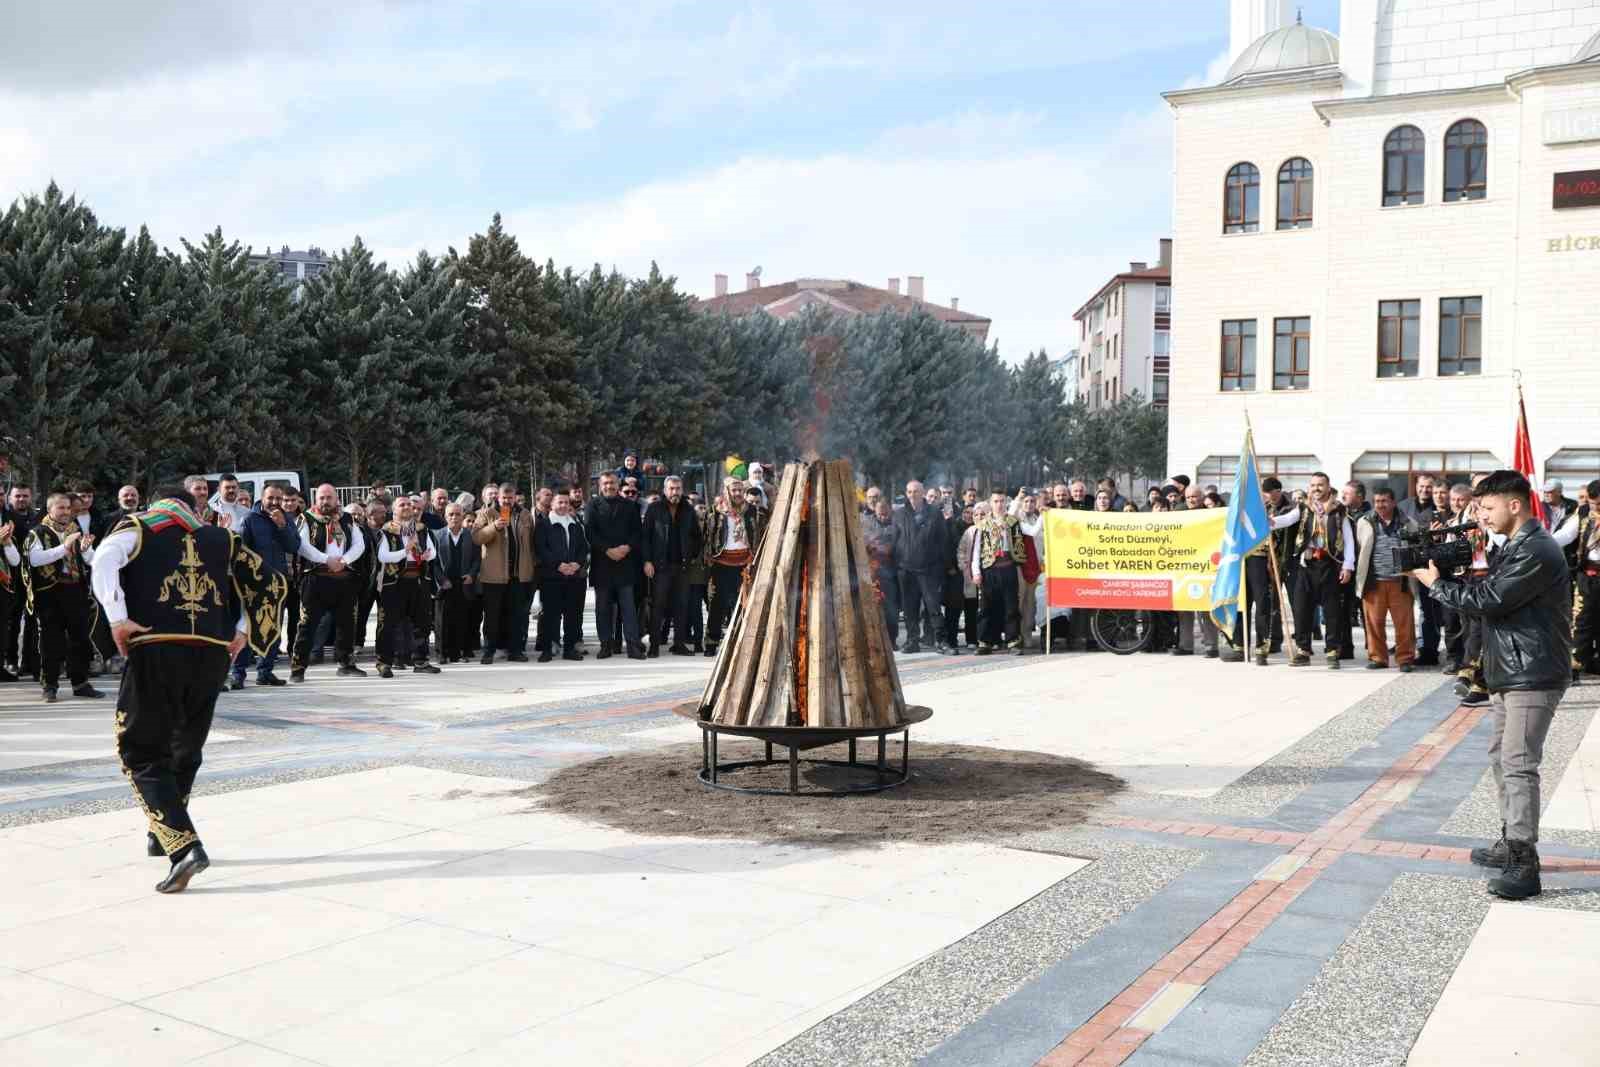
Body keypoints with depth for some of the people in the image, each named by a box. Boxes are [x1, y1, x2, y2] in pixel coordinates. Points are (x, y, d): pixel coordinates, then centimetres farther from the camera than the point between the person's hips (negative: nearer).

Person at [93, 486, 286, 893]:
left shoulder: (139, 527, 11)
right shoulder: (220, 538, 20)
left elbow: (104, 558, -11)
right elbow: (272, 584, 19)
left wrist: (118, 619, -10)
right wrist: (244, 633, 19)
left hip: (156, 649, -3)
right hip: (213, 654, 4)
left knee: (144, 753, 2)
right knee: (184, 748, 22)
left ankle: (184, 845, -14)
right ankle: (163, 834, 34)